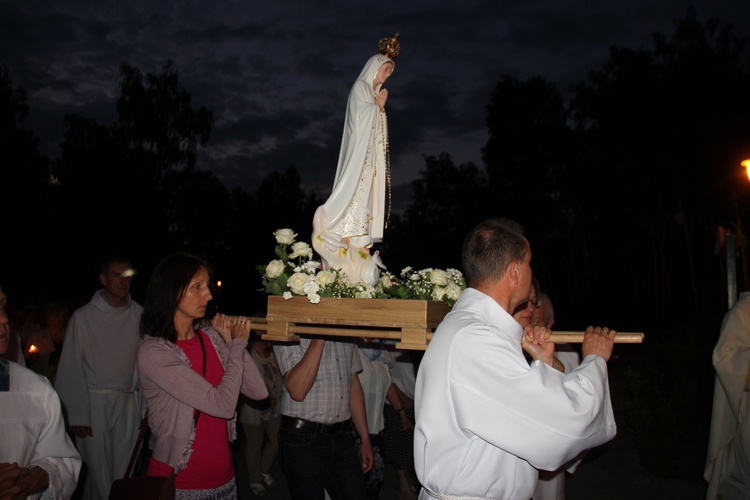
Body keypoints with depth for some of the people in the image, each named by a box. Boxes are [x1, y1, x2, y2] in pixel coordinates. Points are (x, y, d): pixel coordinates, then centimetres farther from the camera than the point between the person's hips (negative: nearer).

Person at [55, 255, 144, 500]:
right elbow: (72, 369, -5)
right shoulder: (84, 317, -6)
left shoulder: (139, 315, -1)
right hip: (95, 403, -2)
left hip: (130, 403, 2)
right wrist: (77, 415, -6)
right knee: (97, 473, 6)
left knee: (126, 473, 9)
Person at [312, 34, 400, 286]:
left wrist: (380, 108, 6)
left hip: (371, 158, 7)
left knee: (368, 197, -1)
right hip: (359, 151, -7)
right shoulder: (360, 87, 0)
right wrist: (379, 105, 1)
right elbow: (361, 117, -12)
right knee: (356, 193, -16)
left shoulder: (375, 93, 23)